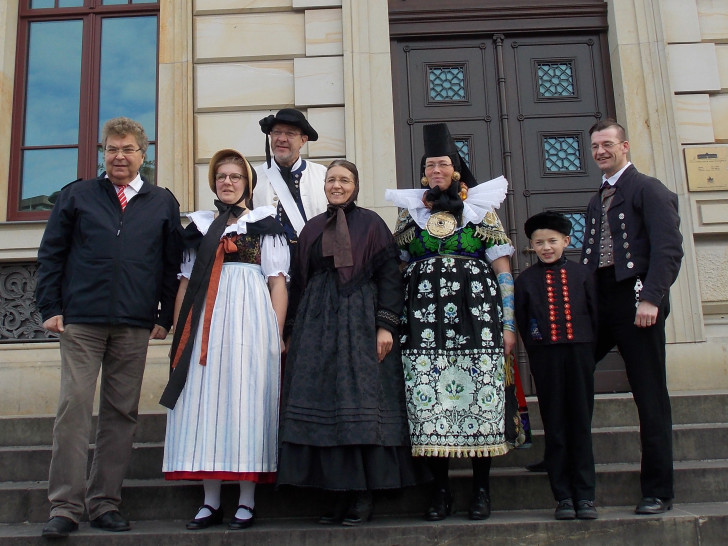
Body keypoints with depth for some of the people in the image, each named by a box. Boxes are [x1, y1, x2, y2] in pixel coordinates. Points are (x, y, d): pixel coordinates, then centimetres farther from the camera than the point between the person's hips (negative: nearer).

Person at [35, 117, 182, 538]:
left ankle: (106, 503, 14)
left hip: (135, 325, 1)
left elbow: (173, 265, 11)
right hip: (80, 321, -1)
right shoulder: (76, 196, 11)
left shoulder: (163, 203, 12)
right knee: (74, 408, -5)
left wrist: (166, 316, 4)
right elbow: (51, 254, 9)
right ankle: (66, 506, 2)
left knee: (122, 413, 5)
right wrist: (50, 307, 1)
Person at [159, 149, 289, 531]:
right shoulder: (199, 225, 20)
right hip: (204, 319, 4)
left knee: (245, 398, -5)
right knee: (204, 400, -1)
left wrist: (277, 334, -7)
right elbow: (185, 281, 18)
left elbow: (277, 282, 3)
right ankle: (211, 501, 6)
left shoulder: (264, 223, 11)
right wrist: (179, 330, 8)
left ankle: (247, 501, 2)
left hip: (250, 316, -3)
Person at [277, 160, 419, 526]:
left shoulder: (371, 224, 4)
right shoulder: (311, 229, 16)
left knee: (362, 406, -6)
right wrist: (294, 329, 10)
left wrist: (386, 325, -13)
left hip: (361, 323, -4)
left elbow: (389, 275, -3)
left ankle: (364, 495, 1)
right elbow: (299, 281, 16)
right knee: (323, 405, 0)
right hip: (317, 324, 4)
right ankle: (339, 492, 7)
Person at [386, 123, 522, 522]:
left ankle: (482, 488, 7)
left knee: (479, 392, -4)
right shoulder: (409, 211, 16)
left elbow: (502, 268, 7)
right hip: (424, 316, 2)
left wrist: (508, 323, -1)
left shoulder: (482, 208, 11)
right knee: (428, 397, -4)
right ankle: (440, 490, 6)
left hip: (476, 312, -1)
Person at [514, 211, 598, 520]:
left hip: (580, 353, 1)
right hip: (545, 358, 0)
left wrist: (589, 348, 0)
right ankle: (563, 497, 11)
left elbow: (595, 312, 7)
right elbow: (521, 321, 5)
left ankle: (585, 495, 12)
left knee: (581, 425, 5)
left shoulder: (582, 274, 7)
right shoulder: (525, 280, 5)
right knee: (555, 427, 4)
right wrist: (535, 351, -3)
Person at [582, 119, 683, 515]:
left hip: (635, 299, -7)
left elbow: (669, 248, -13)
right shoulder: (597, 201, 22)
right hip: (598, 300, 7)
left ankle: (658, 491, 8)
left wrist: (651, 298, -23)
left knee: (650, 397, -1)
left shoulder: (648, 189, -2)